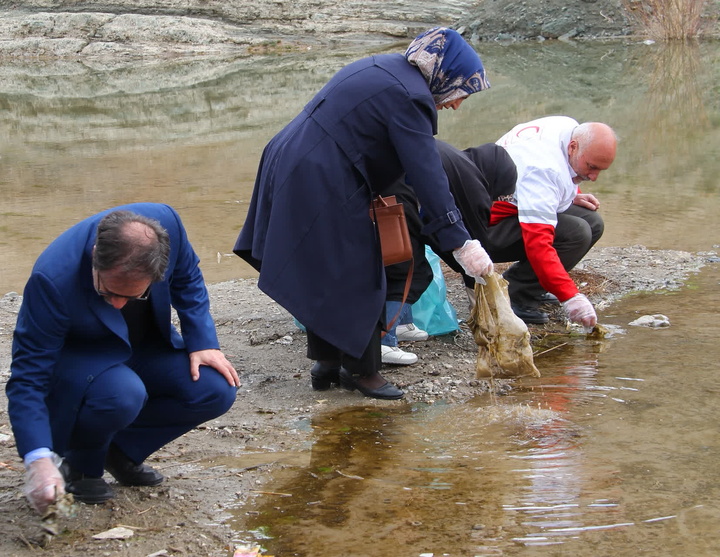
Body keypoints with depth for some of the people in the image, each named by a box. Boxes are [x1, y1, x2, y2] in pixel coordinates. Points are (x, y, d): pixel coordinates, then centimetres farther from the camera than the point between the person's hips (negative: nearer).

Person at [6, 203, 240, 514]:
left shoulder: (166, 222, -27)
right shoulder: (52, 279, -37)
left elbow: (187, 279, -3)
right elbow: (28, 378, -33)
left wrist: (202, 342, -13)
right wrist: (38, 460, -43)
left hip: (146, 343, 5)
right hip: (78, 357, -5)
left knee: (217, 391, -17)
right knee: (122, 394, -37)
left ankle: (122, 450, 5)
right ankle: (79, 465, -4)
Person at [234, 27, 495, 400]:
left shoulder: (387, 67, 12)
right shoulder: (408, 98, -17)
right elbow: (428, 177, -20)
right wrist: (461, 243, -18)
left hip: (292, 168, 10)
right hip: (323, 187, -10)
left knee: (324, 275, 18)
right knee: (356, 279, 2)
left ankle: (326, 364, 27)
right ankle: (361, 370, 13)